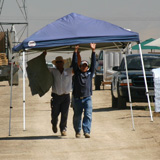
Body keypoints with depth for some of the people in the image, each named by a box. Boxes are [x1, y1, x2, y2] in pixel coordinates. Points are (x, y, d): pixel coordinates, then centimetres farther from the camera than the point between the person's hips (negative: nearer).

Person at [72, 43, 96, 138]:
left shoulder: (90, 73, 11)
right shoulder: (77, 73, 8)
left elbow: (93, 63, 6)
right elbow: (75, 63, 2)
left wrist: (93, 51, -1)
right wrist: (76, 51, -3)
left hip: (87, 98, 0)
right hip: (77, 98, 0)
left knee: (88, 115, -13)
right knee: (77, 116, 8)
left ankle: (87, 131, -17)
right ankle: (77, 131, 26)